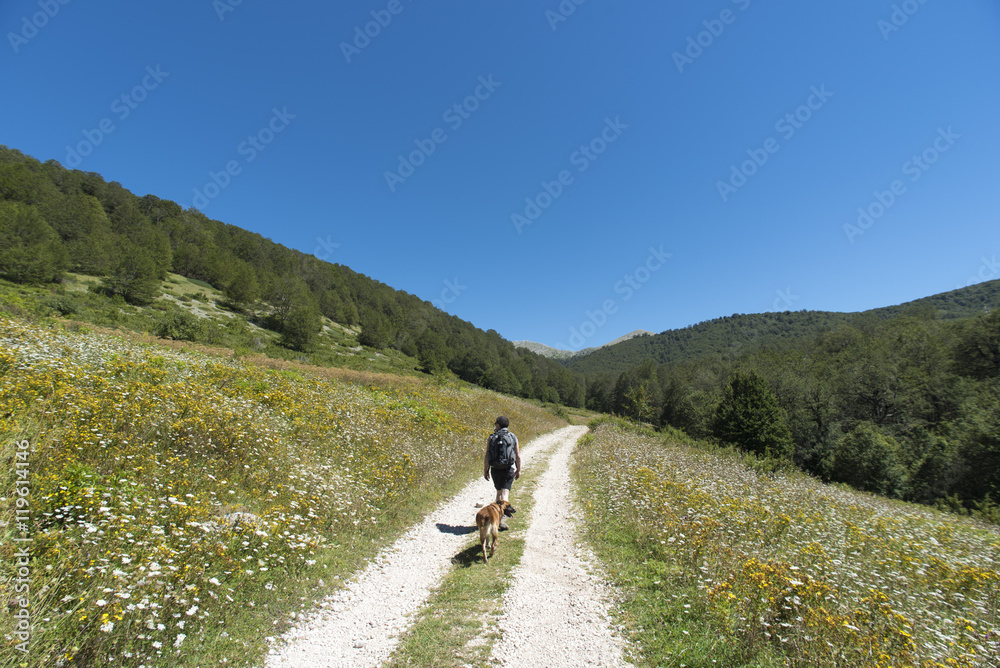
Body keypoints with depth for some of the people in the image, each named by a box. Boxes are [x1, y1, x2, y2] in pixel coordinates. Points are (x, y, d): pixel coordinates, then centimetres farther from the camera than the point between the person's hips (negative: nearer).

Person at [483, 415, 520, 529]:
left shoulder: (491, 438, -3)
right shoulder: (513, 437, 0)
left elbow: (487, 456, -4)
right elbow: (518, 456, 0)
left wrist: (485, 470, 5)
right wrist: (518, 470, 10)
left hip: (495, 469, 1)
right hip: (509, 469, -1)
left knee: (499, 492, 20)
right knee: (505, 493, -3)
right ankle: (502, 518, -14)